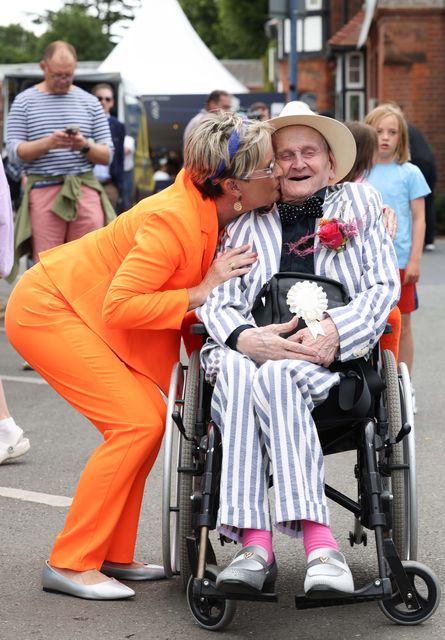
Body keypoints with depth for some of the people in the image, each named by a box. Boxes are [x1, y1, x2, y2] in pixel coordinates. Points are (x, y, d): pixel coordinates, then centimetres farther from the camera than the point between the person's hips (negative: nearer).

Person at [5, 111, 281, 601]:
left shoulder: (206, 208, -3)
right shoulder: (175, 220, -29)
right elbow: (120, 306, -29)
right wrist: (201, 292, -24)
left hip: (75, 308, 9)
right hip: (46, 309, -9)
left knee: (149, 417, 4)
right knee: (137, 422, -14)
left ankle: (111, 556, 11)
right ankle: (69, 564, -7)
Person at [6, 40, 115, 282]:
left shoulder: (89, 102, 12)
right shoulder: (24, 102, 7)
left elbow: (107, 155, 11)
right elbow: (13, 151, -1)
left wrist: (85, 146, -10)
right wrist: (48, 142, -17)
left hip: (85, 190, 2)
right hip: (43, 190, -2)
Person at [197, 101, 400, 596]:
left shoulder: (360, 203, 20)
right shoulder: (247, 223, 20)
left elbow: (384, 286, 9)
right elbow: (217, 301, 8)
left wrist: (334, 330, -11)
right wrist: (246, 338, -16)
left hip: (335, 359, -1)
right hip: (254, 349, 1)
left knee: (274, 376, -36)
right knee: (236, 372, -36)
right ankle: (254, 545, -44)